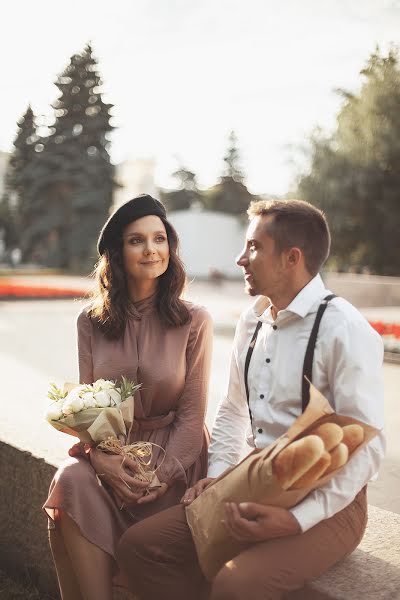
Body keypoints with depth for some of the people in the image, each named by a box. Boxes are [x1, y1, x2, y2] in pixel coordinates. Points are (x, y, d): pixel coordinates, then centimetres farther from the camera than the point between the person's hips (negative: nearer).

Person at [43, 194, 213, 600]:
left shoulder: (194, 322, -5)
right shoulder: (91, 321, 4)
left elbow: (192, 414, -4)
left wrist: (162, 475, -16)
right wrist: (100, 456, -15)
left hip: (173, 460, -3)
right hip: (110, 451, 3)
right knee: (71, 480, -29)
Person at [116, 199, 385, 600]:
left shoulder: (345, 330, -16)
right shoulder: (253, 320, 7)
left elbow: (365, 449, -18)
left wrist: (296, 520, -23)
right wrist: (217, 473, 3)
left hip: (325, 505, -6)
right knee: (137, 546, -6)